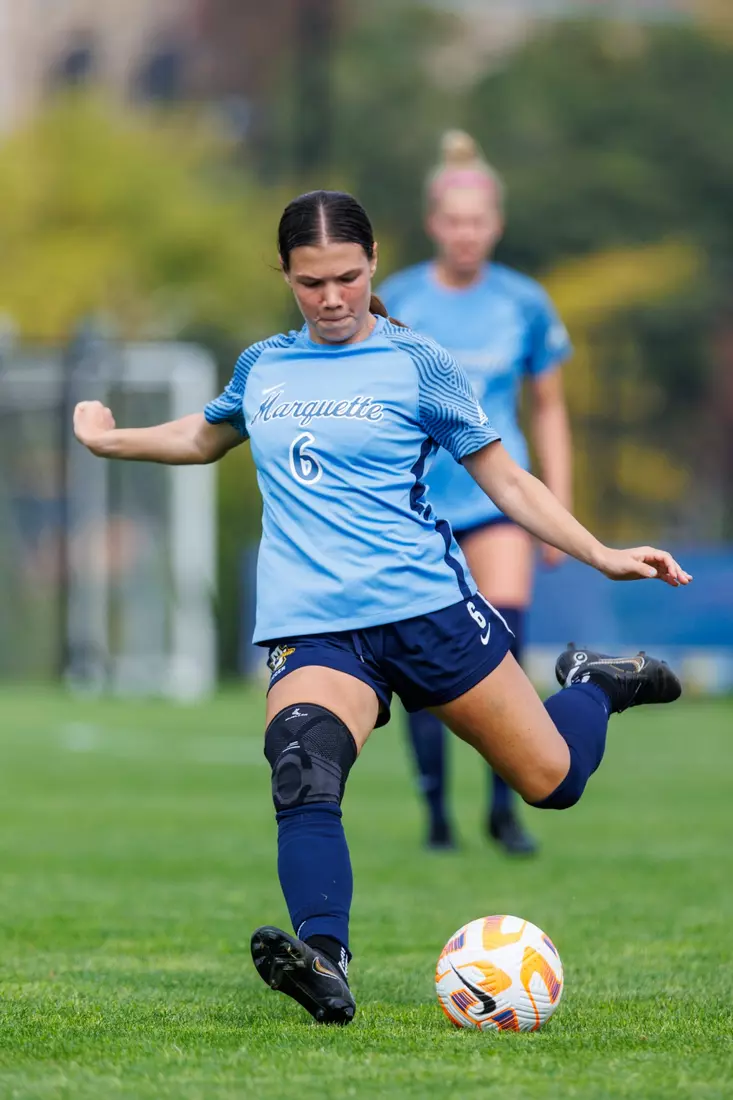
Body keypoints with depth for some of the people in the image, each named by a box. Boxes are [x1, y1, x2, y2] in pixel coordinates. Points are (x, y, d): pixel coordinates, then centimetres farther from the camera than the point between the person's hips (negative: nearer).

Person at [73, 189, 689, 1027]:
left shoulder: (416, 365, 1)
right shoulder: (261, 367, 13)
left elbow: (506, 481, 4)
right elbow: (204, 437, 37)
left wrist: (602, 557, -4)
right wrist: (107, 440, 38)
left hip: (426, 606, -1)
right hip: (313, 627, 2)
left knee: (552, 780, 3)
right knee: (302, 763, -31)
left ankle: (594, 685, 38)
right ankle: (323, 962, -47)